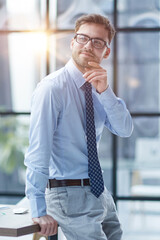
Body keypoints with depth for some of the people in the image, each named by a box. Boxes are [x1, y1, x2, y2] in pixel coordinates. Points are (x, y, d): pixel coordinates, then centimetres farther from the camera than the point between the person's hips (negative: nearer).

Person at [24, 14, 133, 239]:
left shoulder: (98, 86, 5)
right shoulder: (52, 88, -18)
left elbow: (125, 130, -3)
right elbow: (38, 151, -22)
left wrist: (105, 91, -19)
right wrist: (39, 211, -22)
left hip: (99, 192, 8)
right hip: (71, 195, -8)